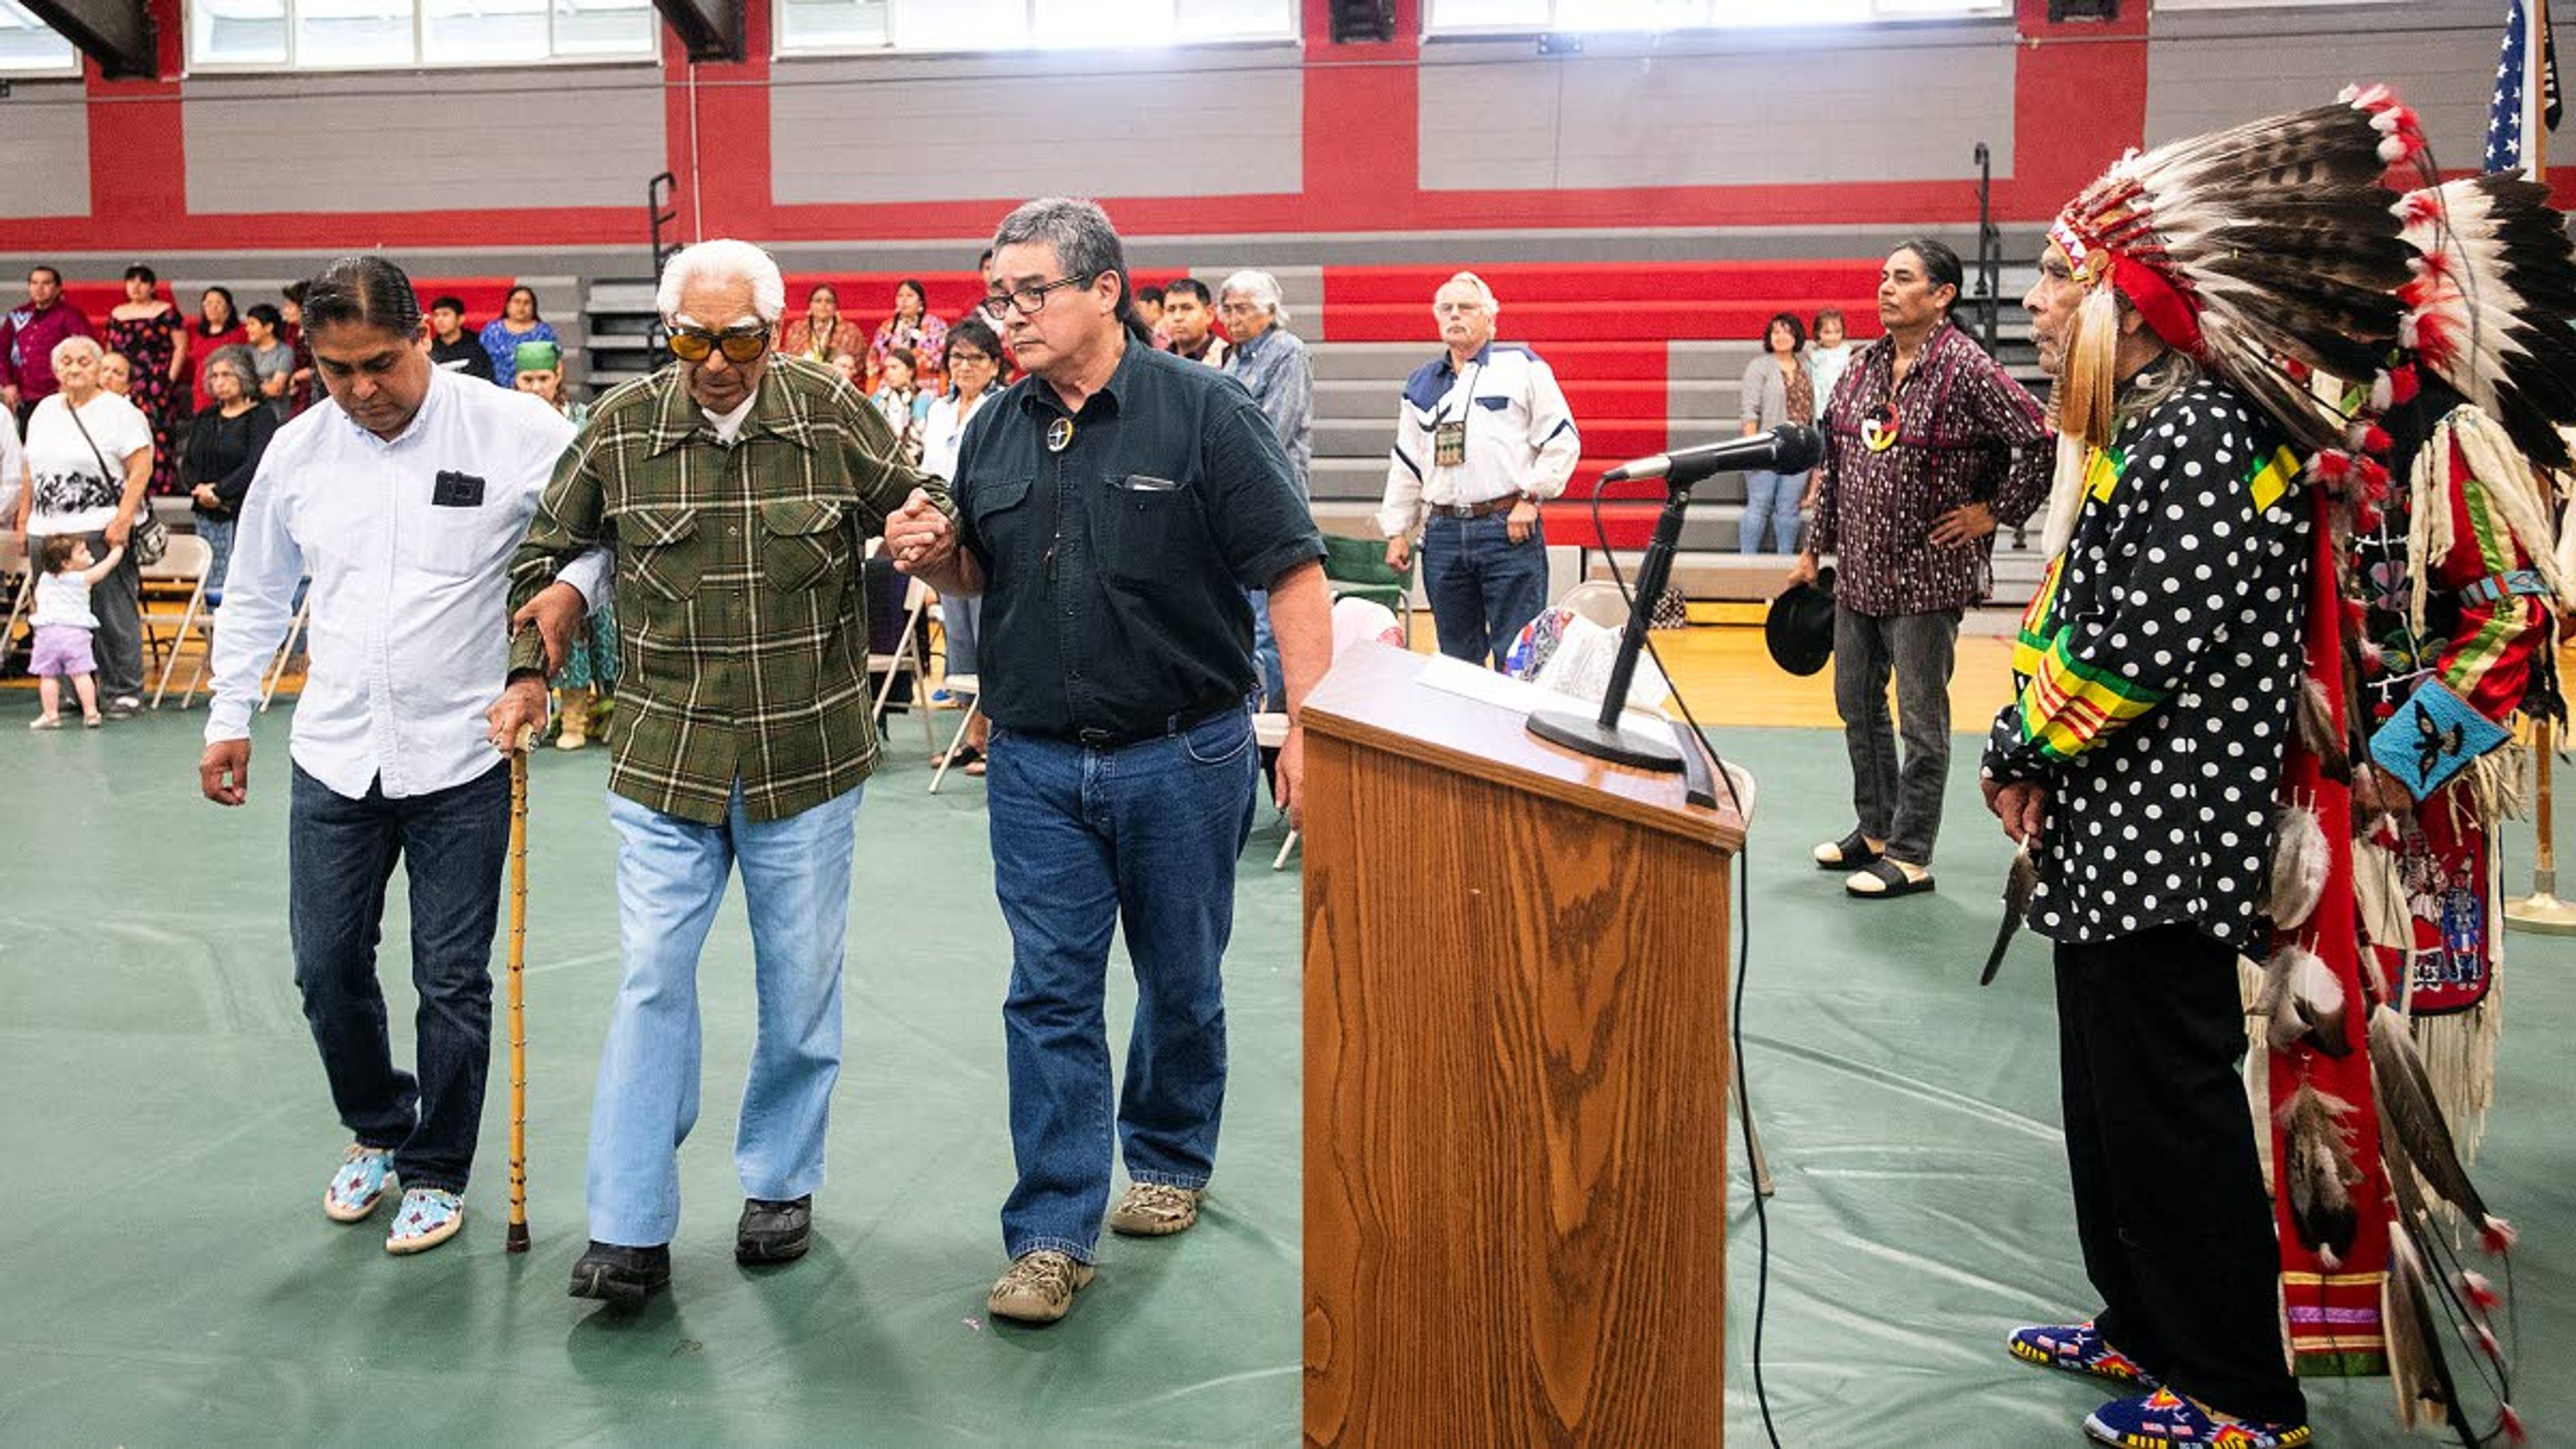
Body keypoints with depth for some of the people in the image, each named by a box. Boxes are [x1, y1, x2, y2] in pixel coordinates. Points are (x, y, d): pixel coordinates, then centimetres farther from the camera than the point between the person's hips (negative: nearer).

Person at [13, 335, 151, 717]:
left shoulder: (120, 411, -2)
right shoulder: (44, 411, 18)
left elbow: (141, 470, -8)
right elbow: (32, 472, 23)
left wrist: (123, 520, -16)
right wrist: (24, 520, 17)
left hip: (101, 531, -6)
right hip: (46, 530, 6)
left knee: (113, 614, -4)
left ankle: (124, 692, 3)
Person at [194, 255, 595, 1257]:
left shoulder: (512, 431, -11)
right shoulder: (297, 451, 3)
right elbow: (257, 596, 16)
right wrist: (228, 716, 16)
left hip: (461, 760, -3)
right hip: (333, 759, 4)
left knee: (452, 983, 5)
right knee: (327, 969, 11)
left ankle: (436, 1171, 24)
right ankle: (376, 1131, 37)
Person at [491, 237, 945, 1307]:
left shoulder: (832, 413, -5)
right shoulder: (620, 428, -3)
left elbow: (918, 508, 8)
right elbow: (544, 552, 11)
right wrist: (530, 669, 1)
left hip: (806, 756, 0)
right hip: (665, 756, 0)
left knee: (800, 985, 11)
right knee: (652, 980, -1)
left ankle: (781, 1184, 30)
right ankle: (630, 1231, 8)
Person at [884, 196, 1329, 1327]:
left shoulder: (1202, 413, -9)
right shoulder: (996, 430, 7)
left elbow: (1292, 574, -12)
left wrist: (1308, 725, -18)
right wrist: (930, 558, -5)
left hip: (1183, 756, -3)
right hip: (1037, 765, 3)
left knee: (1181, 983, 14)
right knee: (1049, 995, 1)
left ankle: (1169, 1161, 37)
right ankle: (1052, 1236, 7)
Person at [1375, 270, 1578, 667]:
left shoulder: (1523, 367, 3)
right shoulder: (1420, 385, 18)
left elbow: (1562, 440, 0)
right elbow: (1406, 464, 21)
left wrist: (1530, 497, -7)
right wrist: (1397, 531, 16)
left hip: (1509, 529, -4)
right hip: (1442, 534, 5)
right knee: (1457, 656, 10)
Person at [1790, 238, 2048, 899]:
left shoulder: (1967, 370, -15)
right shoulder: (1865, 365, 7)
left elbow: (2041, 443, -18)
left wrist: (1994, 512, -12)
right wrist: (1815, 548, 14)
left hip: (1927, 577, -8)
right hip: (1859, 572, 8)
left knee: (1921, 720, 2)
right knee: (1857, 705, 17)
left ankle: (1910, 857, 12)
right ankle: (1875, 830, 33)